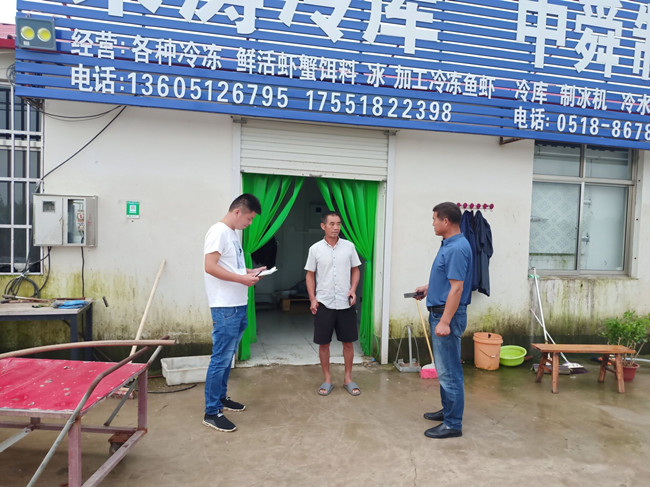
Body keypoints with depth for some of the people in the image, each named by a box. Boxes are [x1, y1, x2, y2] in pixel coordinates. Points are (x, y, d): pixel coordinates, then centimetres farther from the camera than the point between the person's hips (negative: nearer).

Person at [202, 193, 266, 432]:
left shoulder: (234, 233, 16)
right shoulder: (218, 231, -13)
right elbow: (210, 267, -21)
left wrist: (249, 271, 9)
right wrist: (242, 279, -20)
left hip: (238, 305, 10)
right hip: (225, 307, -10)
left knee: (227, 356, 19)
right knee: (221, 358, -3)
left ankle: (221, 397, 33)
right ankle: (212, 412, 7)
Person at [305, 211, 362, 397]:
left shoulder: (349, 246, 1)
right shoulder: (315, 249, -2)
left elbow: (355, 270, 9)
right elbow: (310, 275, 4)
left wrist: (353, 289, -7)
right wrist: (312, 299, -4)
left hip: (346, 303, 1)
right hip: (324, 303, -1)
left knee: (348, 341, 8)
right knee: (323, 343, 6)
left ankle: (348, 379, 24)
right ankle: (327, 379, 22)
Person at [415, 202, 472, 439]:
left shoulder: (457, 248, -21)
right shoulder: (448, 245, 11)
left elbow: (457, 288, -24)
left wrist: (445, 322, -25)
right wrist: (428, 288, 18)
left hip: (448, 315, -11)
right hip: (439, 312, 11)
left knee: (449, 371, -1)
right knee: (444, 368, 20)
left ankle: (453, 424, 11)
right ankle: (448, 410, 34)